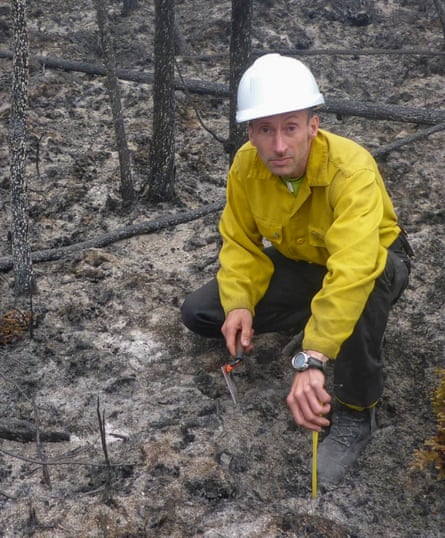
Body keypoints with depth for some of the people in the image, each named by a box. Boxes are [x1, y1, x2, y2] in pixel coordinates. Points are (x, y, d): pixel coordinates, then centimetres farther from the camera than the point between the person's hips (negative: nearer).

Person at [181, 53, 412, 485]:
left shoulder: (351, 169, -37)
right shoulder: (246, 165, -20)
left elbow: (352, 271, -50)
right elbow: (241, 243, -9)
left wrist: (311, 360, -57)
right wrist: (239, 304, -28)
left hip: (373, 261, -5)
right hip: (296, 264, 5)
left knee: (362, 290, -43)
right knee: (198, 313, -7)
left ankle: (356, 414, -19)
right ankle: (311, 317, 10)